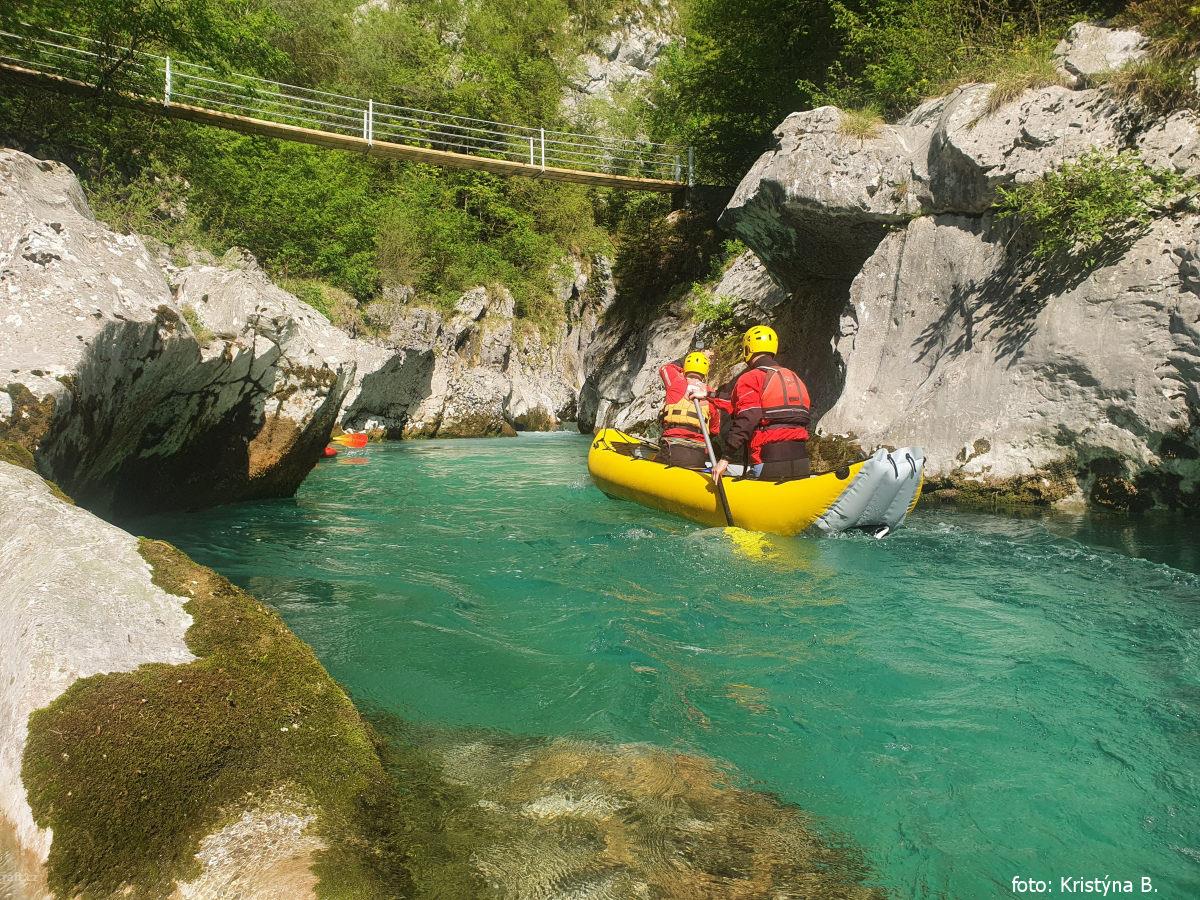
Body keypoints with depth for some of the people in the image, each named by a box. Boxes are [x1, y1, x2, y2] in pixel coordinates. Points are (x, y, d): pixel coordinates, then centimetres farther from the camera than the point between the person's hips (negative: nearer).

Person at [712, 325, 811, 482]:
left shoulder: (750, 379, -3)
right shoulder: (795, 378, 20)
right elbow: (804, 421, 18)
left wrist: (725, 458, -15)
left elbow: (746, 421, -16)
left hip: (768, 464, -6)